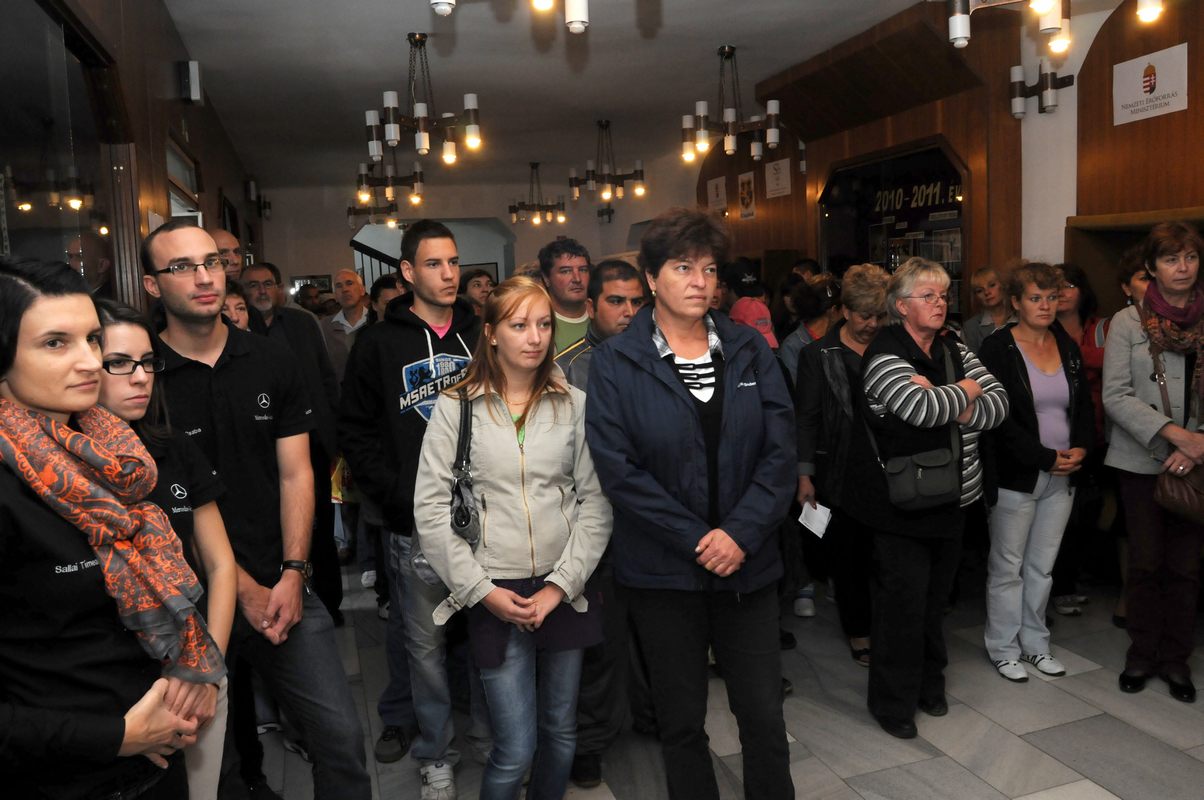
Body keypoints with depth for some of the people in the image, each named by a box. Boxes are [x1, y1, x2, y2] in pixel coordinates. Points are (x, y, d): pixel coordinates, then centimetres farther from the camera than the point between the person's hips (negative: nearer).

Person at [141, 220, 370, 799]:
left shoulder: (273, 364, 4)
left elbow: (295, 474, 3)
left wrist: (293, 574, -8)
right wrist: (246, 591, -9)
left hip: (282, 587, 2)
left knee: (342, 739, 1)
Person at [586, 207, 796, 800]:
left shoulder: (750, 350, 3)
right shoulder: (615, 361, -5)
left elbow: (780, 450, -2)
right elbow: (617, 467, -12)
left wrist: (740, 533, -14)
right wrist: (696, 541, -14)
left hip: (748, 562, 2)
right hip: (662, 570, -2)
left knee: (765, 716, 10)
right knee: (681, 720, 14)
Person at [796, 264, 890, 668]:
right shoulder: (819, 355, -1)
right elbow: (806, 418, -2)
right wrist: (805, 475, -7)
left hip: (888, 472, 2)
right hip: (842, 475, -2)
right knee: (849, 557, 9)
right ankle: (858, 633, 26)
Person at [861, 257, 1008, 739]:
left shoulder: (954, 351, 10)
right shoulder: (885, 355, -13)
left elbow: (999, 404, 2)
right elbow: (923, 409, -29)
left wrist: (958, 410, -17)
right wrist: (965, 390, -10)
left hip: (952, 501, 7)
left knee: (935, 599, 18)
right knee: (903, 604, 1)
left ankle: (929, 684, 36)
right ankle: (892, 702, 17)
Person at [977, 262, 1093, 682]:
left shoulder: (1068, 347, 9)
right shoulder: (997, 348, -9)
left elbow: (1085, 406, 12)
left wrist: (1081, 447, -6)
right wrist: (1045, 457, -16)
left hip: (1062, 476, 5)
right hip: (1016, 475, -5)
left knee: (1042, 565, 14)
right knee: (1008, 566, 6)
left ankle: (1035, 642, 28)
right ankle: (1004, 648, 19)